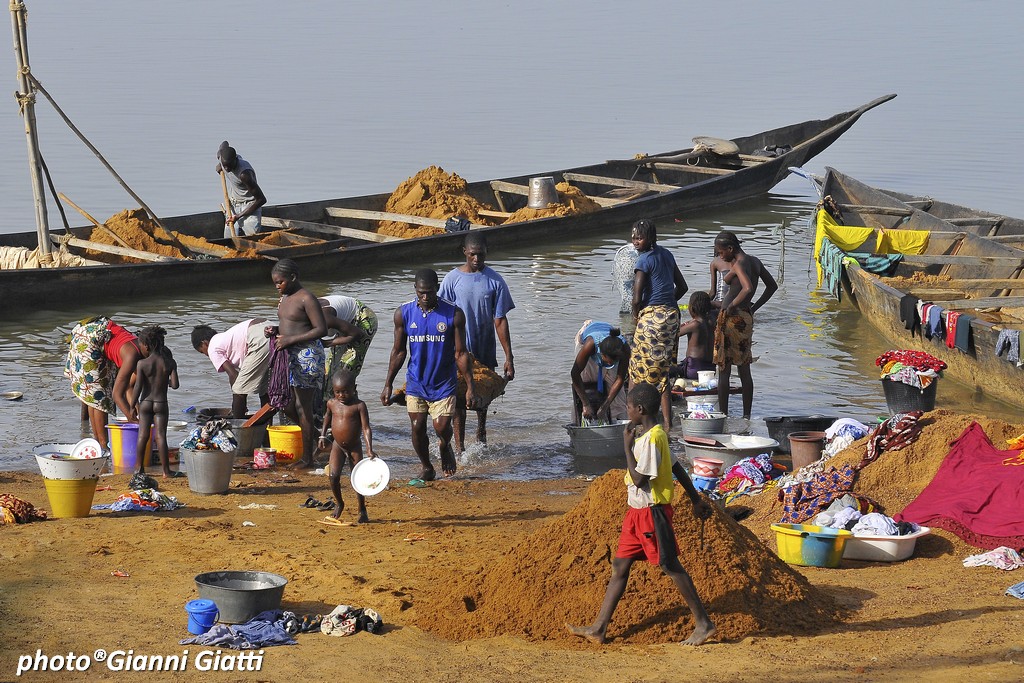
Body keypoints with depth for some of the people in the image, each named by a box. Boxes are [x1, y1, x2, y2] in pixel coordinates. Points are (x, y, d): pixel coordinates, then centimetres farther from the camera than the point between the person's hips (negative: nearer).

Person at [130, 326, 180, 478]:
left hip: (145, 403, 0)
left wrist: (132, 407, 0)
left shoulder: (142, 364, -10)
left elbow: (137, 388, -10)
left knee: (143, 435, 6)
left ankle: (140, 468, 10)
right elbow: (175, 385, -10)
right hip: (161, 403, 0)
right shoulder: (170, 363, -6)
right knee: (160, 436, 0)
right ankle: (166, 470, 0)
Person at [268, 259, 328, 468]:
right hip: (289, 356, 9)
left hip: (306, 355, -9)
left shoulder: (306, 299, -15)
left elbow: (321, 329, -19)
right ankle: (312, 433, 32)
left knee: (302, 405, -3)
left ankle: (307, 458, 5)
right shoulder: (285, 297, 13)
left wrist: (290, 339, -22)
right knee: (285, 402, 11)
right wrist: (275, 330, 4)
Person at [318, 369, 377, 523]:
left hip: (354, 447, -2)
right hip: (337, 446, 2)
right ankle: (339, 504, 13)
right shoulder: (332, 403, -2)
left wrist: (369, 449, -25)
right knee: (334, 476, -11)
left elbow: (366, 428, -16)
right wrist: (323, 435, 18)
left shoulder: (359, 406, -13)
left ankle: (362, 510, 18)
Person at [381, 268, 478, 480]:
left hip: (444, 383, -2)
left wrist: (470, 388, -6)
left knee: (442, 427, -9)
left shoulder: (454, 314, -9)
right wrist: (388, 385, 5)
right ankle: (426, 468, 24)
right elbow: (399, 351, 5)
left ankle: (445, 447, 27)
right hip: (416, 383, 2)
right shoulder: (403, 313, -4)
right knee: (418, 428, 1)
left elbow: (461, 354, -4)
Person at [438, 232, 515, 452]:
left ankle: (481, 431, 42)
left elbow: (500, 321, -4)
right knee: (459, 396, -3)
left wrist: (509, 357, -6)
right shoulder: (453, 279, -6)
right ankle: (459, 447, 0)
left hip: (485, 350, 1)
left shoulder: (494, 281, -6)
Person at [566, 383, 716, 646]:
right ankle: (599, 628, 12)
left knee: (670, 565, -4)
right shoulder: (651, 435, 11)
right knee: (620, 565, 9)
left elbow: (639, 479, -21)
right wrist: (696, 499, 23)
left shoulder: (652, 438, -19)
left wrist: (628, 446, -14)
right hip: (637, 511, 10)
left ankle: (704, 624, 4)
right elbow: (676, 468, 17)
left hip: (652, 511, -10)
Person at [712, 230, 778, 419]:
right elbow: (772, 286, 21)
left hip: (731, 318, -9)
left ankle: (723, 415, -1)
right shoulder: (755, 261, 10)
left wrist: (731, 305, -20)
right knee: (744, 370, 13)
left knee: (723, 370, -2)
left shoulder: (739, 264, -16)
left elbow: (748, 288, -33)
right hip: (746, 318, 9)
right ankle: (747, 415, 16)